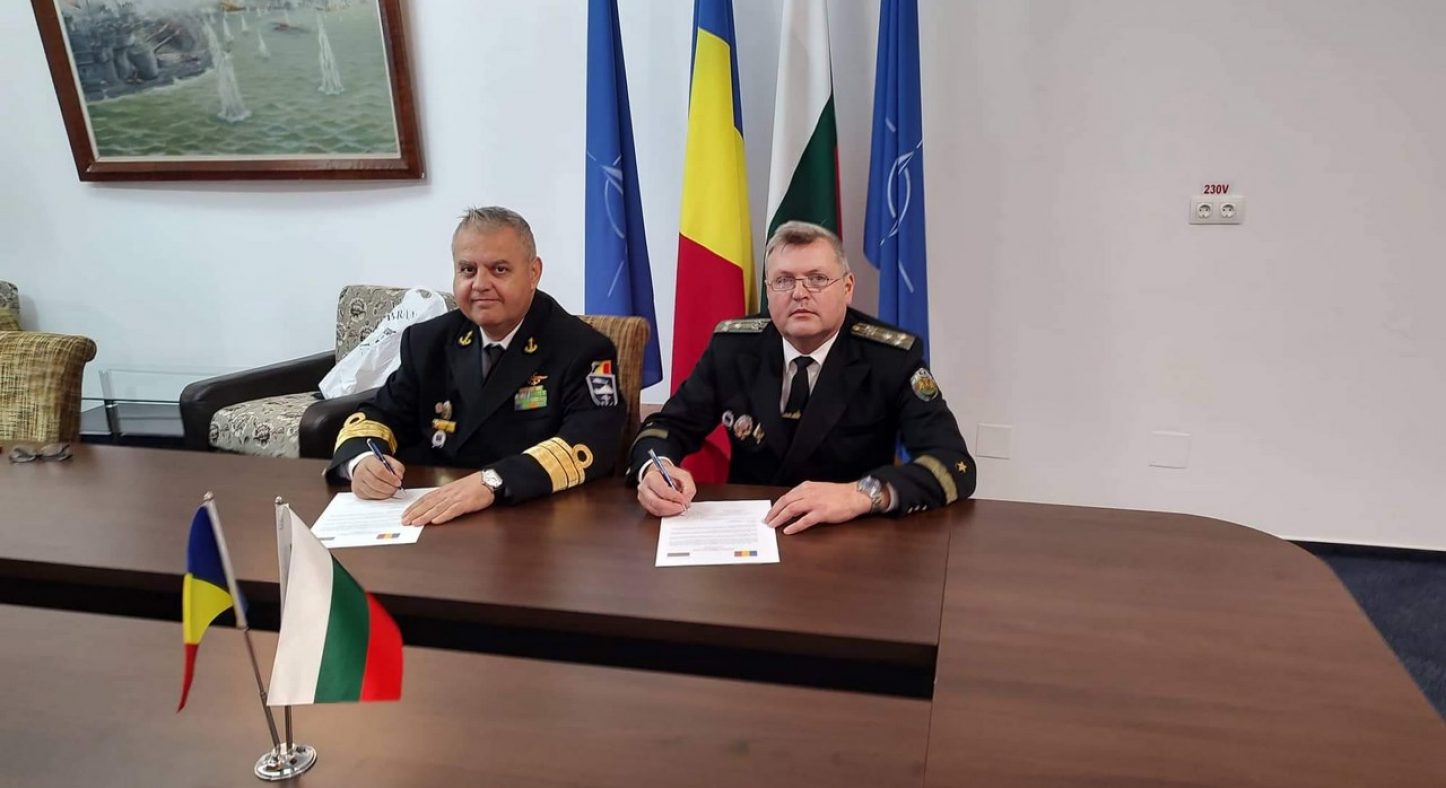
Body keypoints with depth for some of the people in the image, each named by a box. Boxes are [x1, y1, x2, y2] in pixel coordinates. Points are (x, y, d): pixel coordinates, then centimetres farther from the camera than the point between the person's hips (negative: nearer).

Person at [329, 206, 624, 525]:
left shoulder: (583, 349, -7)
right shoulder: (429, 341, 8)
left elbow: (593, 443, -20)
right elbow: (381, 415, 12)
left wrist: (492, 483, -33)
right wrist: (363, 461, -12)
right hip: (431, 522, 4)